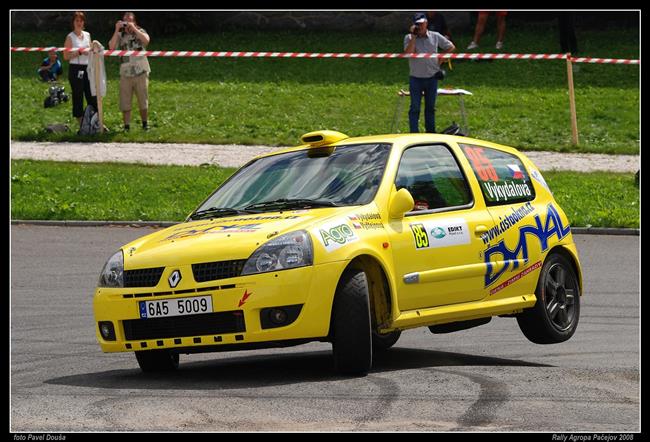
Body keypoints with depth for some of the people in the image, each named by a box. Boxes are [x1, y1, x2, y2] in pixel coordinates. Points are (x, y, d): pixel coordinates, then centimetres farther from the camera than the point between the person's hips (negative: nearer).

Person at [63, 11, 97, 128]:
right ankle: (81, 124, 3)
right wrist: (79, 52, -18)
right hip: (75, 69, -5)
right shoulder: (70, 37, -5)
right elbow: (66, 56, -10)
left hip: (87, 68, 5)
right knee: (78, 97, -1)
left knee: (92, 96, 5)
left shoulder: (87, 35, 11)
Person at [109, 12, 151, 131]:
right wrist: (117, 30, -15)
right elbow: (111, 47, -12)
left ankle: (145, 124, 23)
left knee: (143, 101, 8)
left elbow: (146, 40, -19)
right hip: (125, 73, 1)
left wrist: (134, 28, -20)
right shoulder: (120, 35, 5)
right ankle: (126, 126, 5)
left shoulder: (140, 32, 3)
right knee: (125, 102, -1)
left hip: (141, 72, -1)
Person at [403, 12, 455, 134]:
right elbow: (408, 52, -19)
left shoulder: (435, 37, 3)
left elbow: (451, 47, 13)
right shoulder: (409, 38, -1)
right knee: (415, 107, -3)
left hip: (432, 77, 2)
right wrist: (413, 36, -17)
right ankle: (414, 133, -2)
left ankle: (431, 132, 20)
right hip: (415, 78, -2)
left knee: (430, 107, 12)